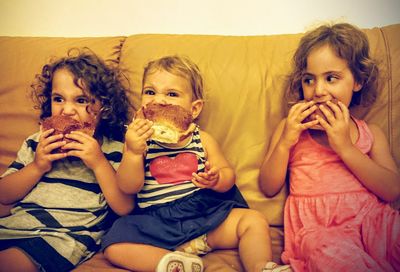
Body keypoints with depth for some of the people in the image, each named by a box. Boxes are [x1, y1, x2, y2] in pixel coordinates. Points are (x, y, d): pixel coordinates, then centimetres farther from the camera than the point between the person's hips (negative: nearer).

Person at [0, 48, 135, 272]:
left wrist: (99, 163, -16)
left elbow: (125, 208, -8)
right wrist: (37, 166, -5)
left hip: (68, 236, -5)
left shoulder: (114, 150, 1)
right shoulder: (36, 142, 15)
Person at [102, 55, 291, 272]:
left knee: (254, 221, -15)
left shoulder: (202, 140, 4)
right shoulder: (139, 140, 0)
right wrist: (133, 153, -23)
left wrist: (216, 179, -18)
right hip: (157, 222, -1)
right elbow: (128, 188, -7)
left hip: (206, 213, 1)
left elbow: (228, 174, 7)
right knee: (113, 245, -22)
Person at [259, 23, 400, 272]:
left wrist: (345, 146, -9)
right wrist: (285, 143, -6)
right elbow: (268, 188, 8)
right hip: (317, 223, -2)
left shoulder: (370, 133, 14)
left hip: (371, 217, 3)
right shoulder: (290, 128, 13)